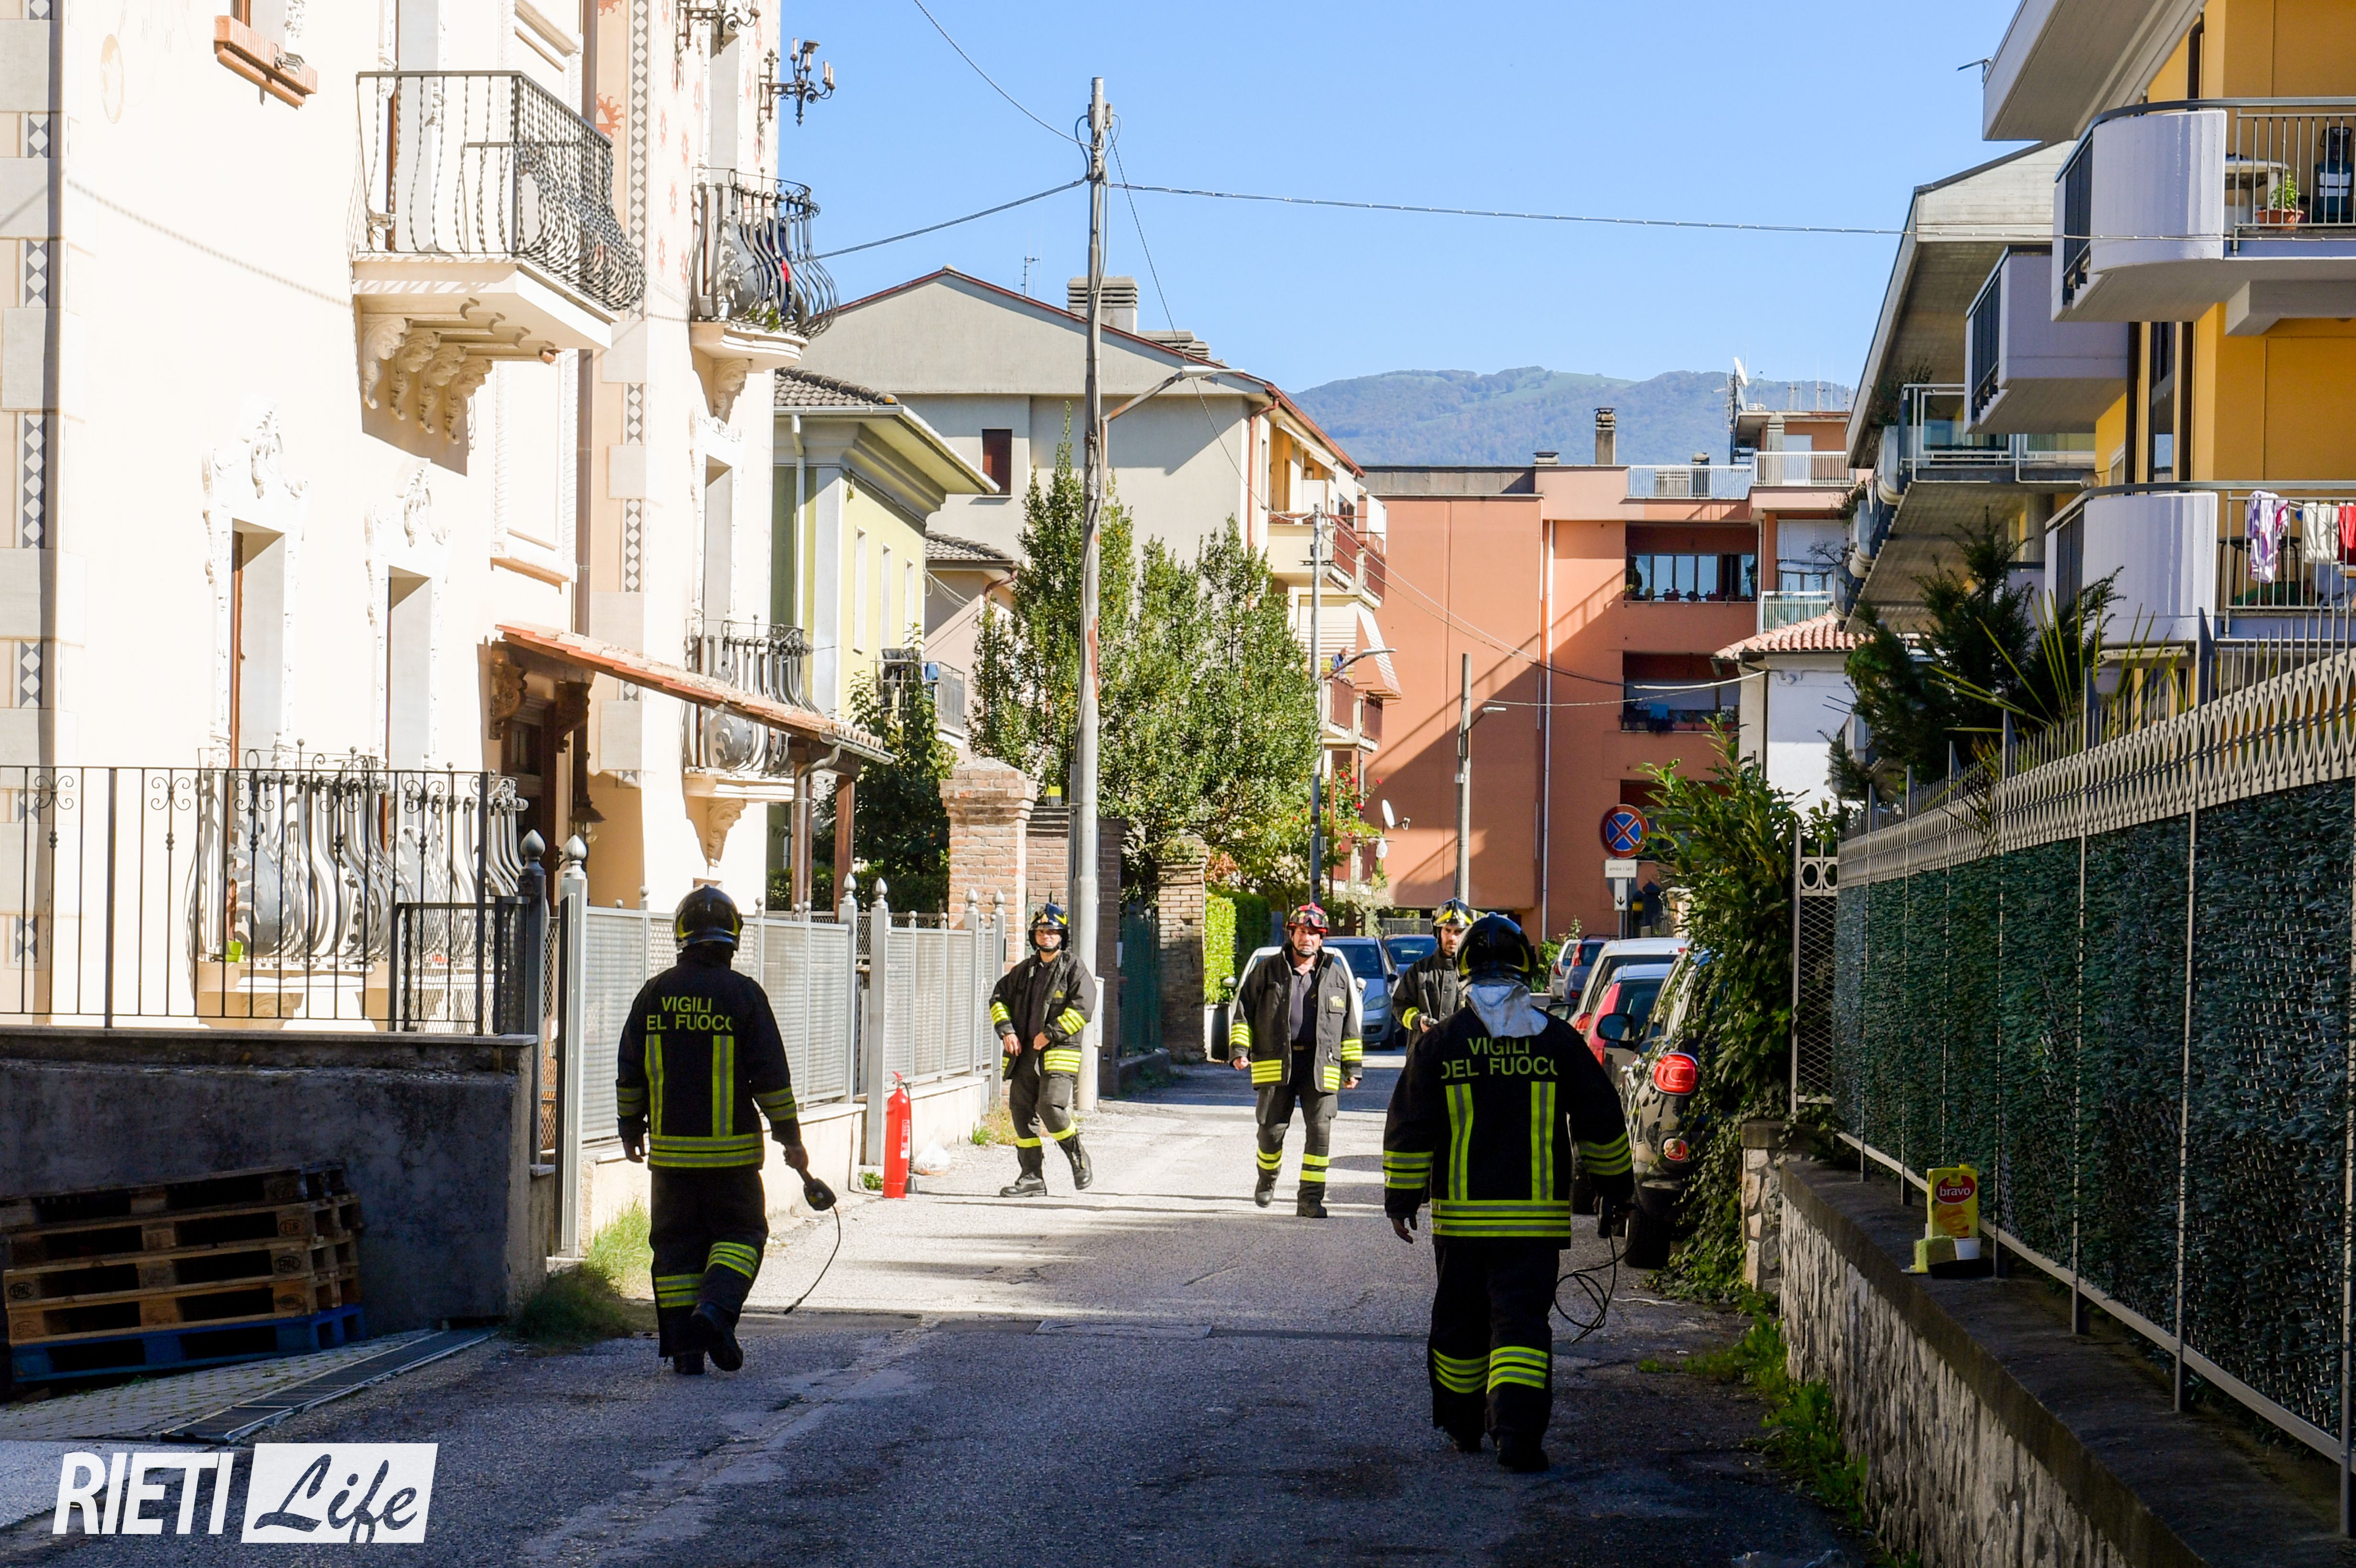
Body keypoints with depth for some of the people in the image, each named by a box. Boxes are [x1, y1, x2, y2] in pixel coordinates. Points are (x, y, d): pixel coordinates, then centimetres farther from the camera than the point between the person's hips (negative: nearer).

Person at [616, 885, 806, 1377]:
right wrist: (789, 1136, 2)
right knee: (740, 1232, 10)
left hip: (670, 1149, 2)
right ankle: (717, 1308, -13)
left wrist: (631, 1129, 21)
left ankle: (684, 1347, 6)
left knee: (677, 1243, 9)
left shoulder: (654, 994, 3)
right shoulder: (743, 994, -6)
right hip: (730, 1150, -2)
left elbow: (630, 1072, 9)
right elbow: (771, 1075, -5)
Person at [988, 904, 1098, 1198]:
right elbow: (999, 998, 21)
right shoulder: (1024, 970, 16)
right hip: (1025, 1053, 6)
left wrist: (1050, 1034, -14)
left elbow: (1083, 1008, -12)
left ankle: (1079, 1159, 5)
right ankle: (1032, 1178, 7)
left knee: (1051, 1107, -19)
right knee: (1021, 1110, 1)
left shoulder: (1073, 967, -1)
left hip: (1059, 1053, -6)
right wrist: (1007, 1031, 4)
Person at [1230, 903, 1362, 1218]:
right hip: (1276, 1062, -1)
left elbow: (1350, 1025, 16)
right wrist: (1239, 1049, -2)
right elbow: (1243, 1012, 10)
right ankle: (1267, 1179, 30)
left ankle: (1310, 1198, -2)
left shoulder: (1337, 975, 11)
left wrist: (1353, 1067, 13)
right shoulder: (1268, 971, 8)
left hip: (1320, 1065, 1)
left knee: (1320, 1130, -8)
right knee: (1272, 1128, 0)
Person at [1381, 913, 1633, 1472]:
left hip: (1460, 1216, 1)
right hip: (1535, 1216, -1)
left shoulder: (1441, 1044, -1)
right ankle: (1518, 1431, -18)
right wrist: (1615, 1188, 19)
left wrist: (1401, 1199, 9)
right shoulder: (1558, 1041, 0)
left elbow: (1409, 1130, 0)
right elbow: (1601, 1124, 7)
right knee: (1522, 1320, -3)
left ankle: (1462, 1426, 28)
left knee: (1461, 1322, 15)